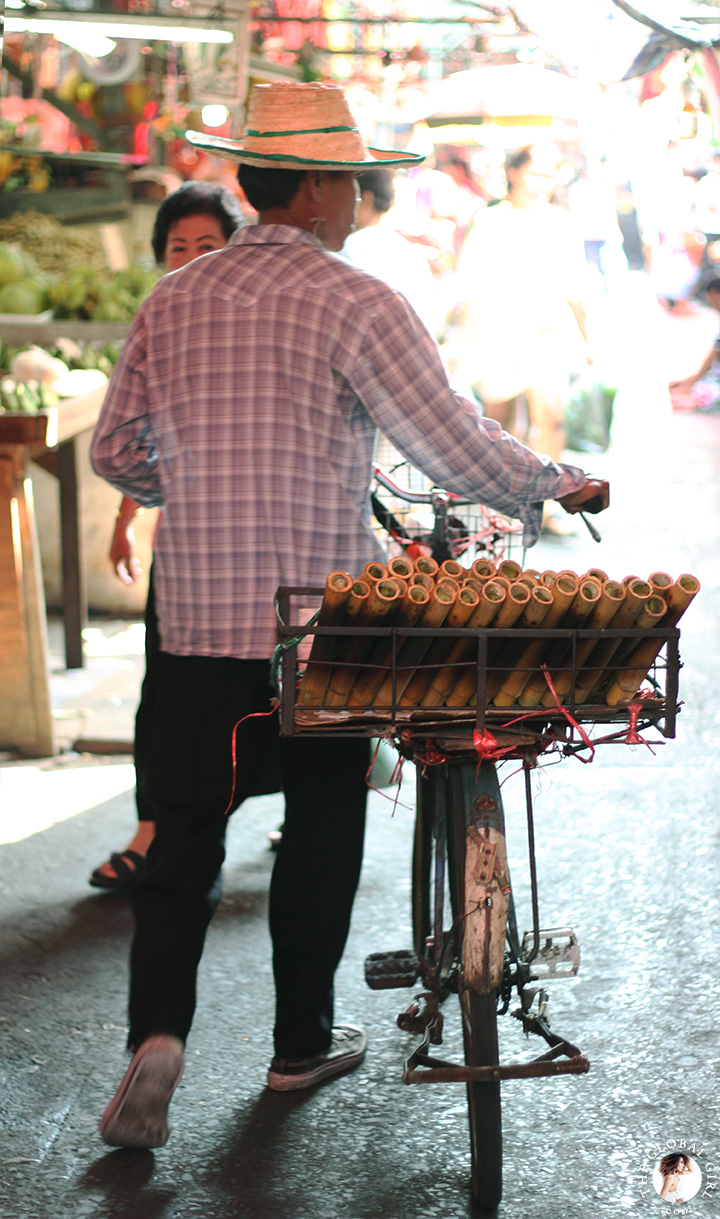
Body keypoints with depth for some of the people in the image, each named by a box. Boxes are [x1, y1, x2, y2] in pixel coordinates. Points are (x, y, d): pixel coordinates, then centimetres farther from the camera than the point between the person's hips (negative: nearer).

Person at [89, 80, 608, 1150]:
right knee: (322, 830, 11)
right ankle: (303, 1044, 21)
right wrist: (558, 488, 5)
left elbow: (115, 452, 11)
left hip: (200, 614, 4)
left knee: (186, 830, 8)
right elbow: (455, 447, -11)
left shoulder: (171, 301, 6)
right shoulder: (356, 303, -10)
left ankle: (157, 1032, -9)